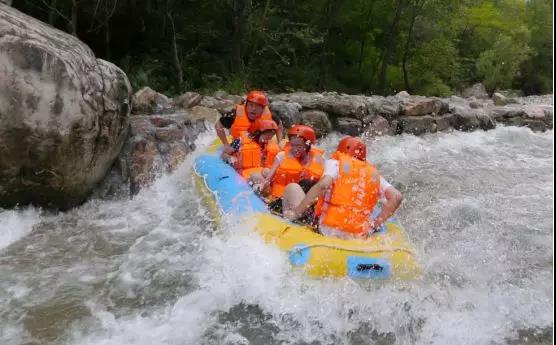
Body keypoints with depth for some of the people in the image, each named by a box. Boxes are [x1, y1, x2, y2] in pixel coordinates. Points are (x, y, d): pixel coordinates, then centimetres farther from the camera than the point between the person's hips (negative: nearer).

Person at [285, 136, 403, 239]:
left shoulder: (335, 163, 1)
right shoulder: (374, 173, 13)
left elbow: (323, 185, -18)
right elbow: (397, 197, 3)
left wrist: (295, 212, -14)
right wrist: (376, 225, 8)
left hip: (328, 230, -4)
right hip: (359, 236, 4)